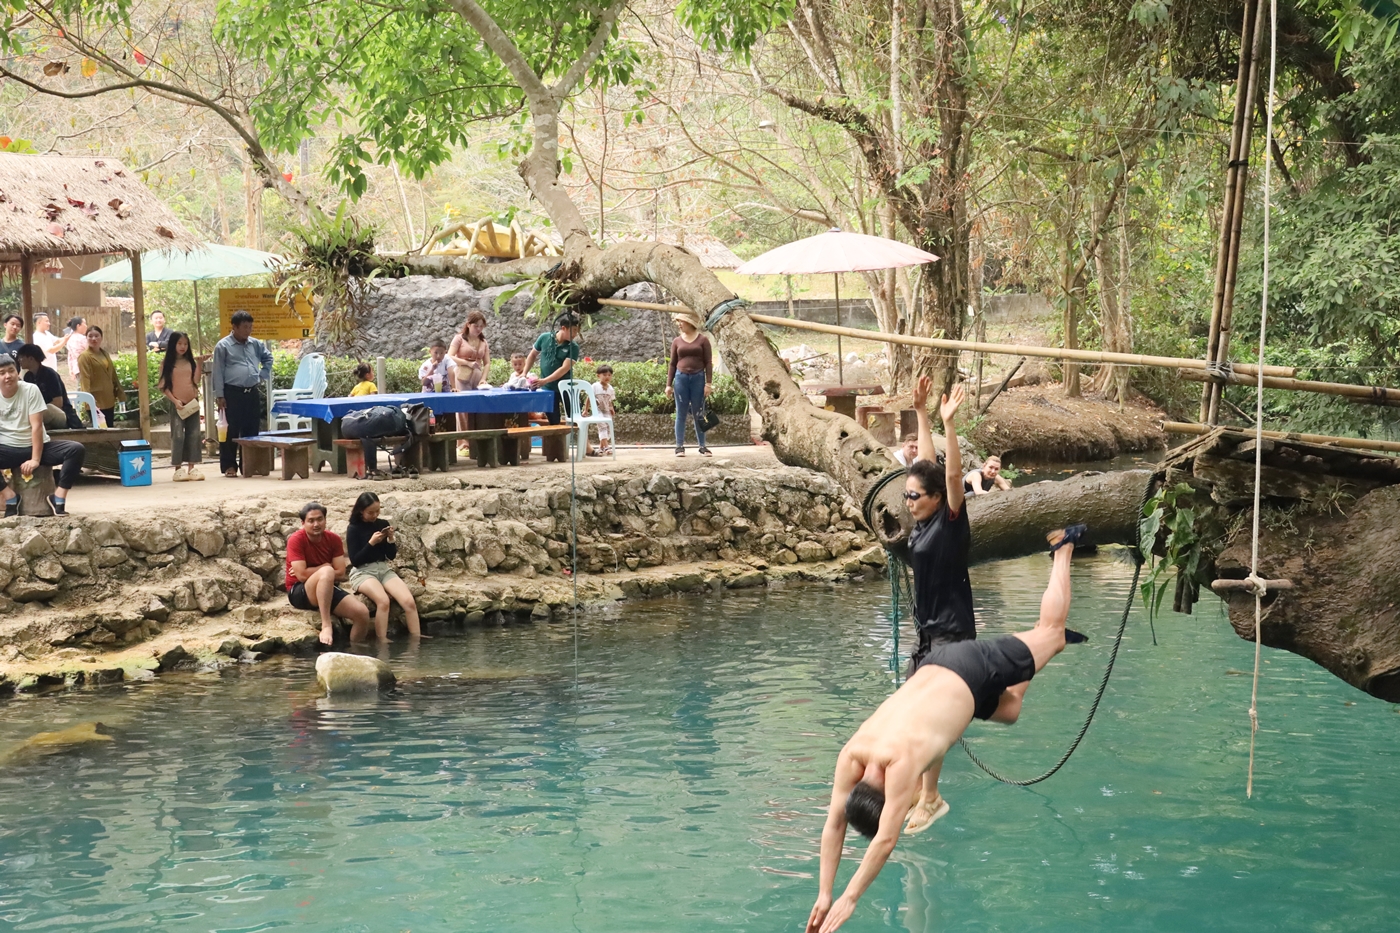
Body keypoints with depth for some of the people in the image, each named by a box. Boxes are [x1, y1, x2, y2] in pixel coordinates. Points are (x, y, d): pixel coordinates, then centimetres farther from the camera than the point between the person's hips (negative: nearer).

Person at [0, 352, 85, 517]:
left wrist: (35, 459, -19)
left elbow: (37, 426, -11)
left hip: (38, 446, 0)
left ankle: (58, 499, -19)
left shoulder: (31, 390, -6)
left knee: (76, 449, -25)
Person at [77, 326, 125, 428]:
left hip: (109, 400, 7)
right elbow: (85, 380, -16)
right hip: (96, 402, -7)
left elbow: (113, 374, 20)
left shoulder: (105, 353, 15)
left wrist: (120, 393, 18)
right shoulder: (84, 356, -7)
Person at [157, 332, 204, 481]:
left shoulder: (191, 362, 9)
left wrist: (199, 363, -10)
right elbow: (164, 386, -3)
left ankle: (192, 467, 7)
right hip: (177, 404, -3)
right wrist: (175, 401, -13)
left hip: (193, 403, 3)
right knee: (177, 435, -5)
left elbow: (196, 380, -2)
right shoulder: (166, 363, 0)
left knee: (193, 435, 3)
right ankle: (178, 468, -1)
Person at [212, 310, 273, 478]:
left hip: (252, 393, 5)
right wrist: (219, 396, -9)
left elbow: (268, 358, 28)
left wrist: (262, 375, 14)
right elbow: (218, 372, -5)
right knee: (231, 431, -3)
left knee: (251, 430, 8)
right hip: (232, 393, -5)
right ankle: (229, 466, 1)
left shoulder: (256, 344, 9)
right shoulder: (223, 346, -5)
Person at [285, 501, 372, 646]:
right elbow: (302, 575, -21)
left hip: (327, 590, 5)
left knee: (362, 613, -17)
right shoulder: (296, 540, -14)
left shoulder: (334, 539, 0)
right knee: (327, 571, -36)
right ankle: (326, 625, -39)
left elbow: (340, 574, -5)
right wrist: (325, 567, -10)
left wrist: (311, 572, -11)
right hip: (299, 592, -5)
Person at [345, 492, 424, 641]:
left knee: (409, 601, -22)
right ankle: (382, 642, -32)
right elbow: (354, 561, -9)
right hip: (362, 572, -4)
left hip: (384, 569, 4)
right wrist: (371, 543, -18)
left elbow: (391, 556, 10)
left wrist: (391, 538, -8)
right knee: (383, 601, -36)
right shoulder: (353, 528, -3)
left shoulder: (383, 524, 8)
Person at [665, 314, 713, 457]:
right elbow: (672, 364, 10)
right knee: (681, 414, 2)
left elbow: (708, 362, 1)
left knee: (698, 414, 3)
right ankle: (680, 446, 5)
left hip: (698, 378, -2)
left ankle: (702, 446, 8)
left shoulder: (702, 340, 2)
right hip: (681, 378, 2)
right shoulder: (677, 341, 9)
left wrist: (708, 383, -6)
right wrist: (668, 385, 5)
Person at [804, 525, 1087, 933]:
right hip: (935, 665, 4)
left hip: (975, 672, -4)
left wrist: (849, 899, -33)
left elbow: (886, 840, -36)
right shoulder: (851, 757, -21)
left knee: (1049, 632, 18)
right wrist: (824, 894, -17)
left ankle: (1063, 548, 38)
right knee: (1009, 710, 27)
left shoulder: (903, 762, -37)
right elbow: (834, 825, -13)